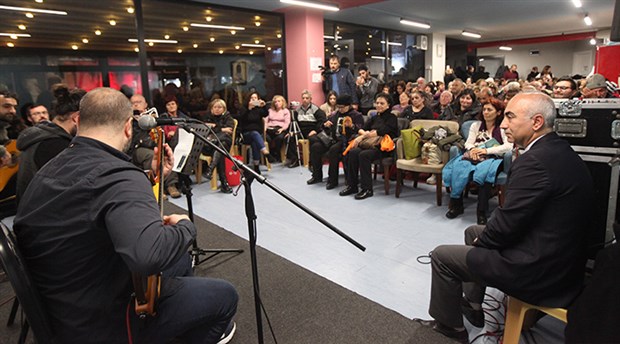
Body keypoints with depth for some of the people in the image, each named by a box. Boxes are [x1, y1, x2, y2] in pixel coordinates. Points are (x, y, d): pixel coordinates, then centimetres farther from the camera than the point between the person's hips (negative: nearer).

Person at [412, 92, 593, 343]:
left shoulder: (535, 160, -26)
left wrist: (482, 241, -4)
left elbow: (508, 225, -24)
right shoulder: (559, 150, 5)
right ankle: (472, 306, 37)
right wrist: (482, 236, 5)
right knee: (473, 231, 26)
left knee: (441, 256, -1)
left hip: (538, 269, -10)